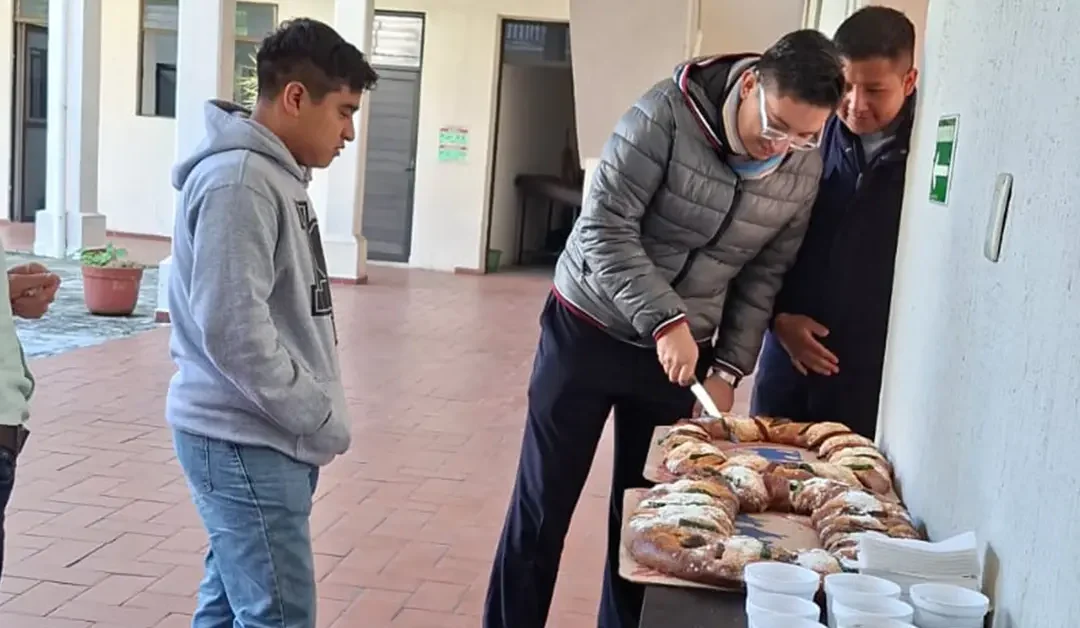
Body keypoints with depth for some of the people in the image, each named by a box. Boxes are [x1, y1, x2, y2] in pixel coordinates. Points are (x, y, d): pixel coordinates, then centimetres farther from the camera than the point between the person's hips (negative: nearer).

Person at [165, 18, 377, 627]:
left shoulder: (277, 174, 13)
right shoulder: (238, 180, -18)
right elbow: (233, 331, -24)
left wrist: (315, 418, 9)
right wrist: (322, 420, -15)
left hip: (266, 438, 9)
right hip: (245, 442, -9)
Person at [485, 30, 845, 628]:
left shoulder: (803, 172, -5)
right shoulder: (668, 112, -20)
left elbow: (761, 278, 3)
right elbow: (605, 229, -22)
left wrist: (727, 369, -4)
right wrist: (664, 320, -29)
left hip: (682, 353, 4)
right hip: (589, 330, -3)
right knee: (543, 506, 5)